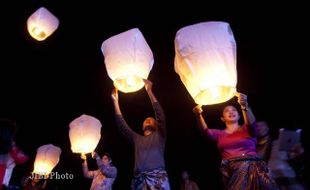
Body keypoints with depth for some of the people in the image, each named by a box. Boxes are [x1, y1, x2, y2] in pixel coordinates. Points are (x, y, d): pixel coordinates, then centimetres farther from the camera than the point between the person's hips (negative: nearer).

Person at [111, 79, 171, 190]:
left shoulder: (159, 136, 18)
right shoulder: (137, 139, 27)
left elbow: (160, 116, 5)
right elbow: (122, 125, 21)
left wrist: (149, 91, 1)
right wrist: (115, 101, 16)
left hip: (158, 178, -3)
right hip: (139, 180, 3)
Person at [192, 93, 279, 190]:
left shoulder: (246, 129, 16)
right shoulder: (219, 134, 19)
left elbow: (251, 122, -8)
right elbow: (206, 131, -1)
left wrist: (245, 106, -28)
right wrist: (198, 115, -20)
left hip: (251, 166, 0)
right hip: (231, 170, 0)